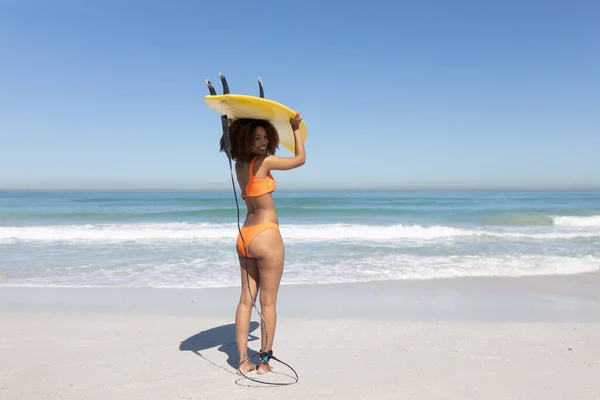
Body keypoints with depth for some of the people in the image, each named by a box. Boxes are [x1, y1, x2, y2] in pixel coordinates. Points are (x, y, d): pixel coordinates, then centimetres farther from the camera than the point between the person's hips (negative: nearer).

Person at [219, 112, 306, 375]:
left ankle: (243, 361, 14)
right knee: (268, 302, 3)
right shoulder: (264, 162, -14)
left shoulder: (239, 164, 9)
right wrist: (296, 128, 9)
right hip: (266, 235, -8)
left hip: (245, 237, 8)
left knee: (246, 299, 10)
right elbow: (300, 159, -2)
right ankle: (265, 361, 12)